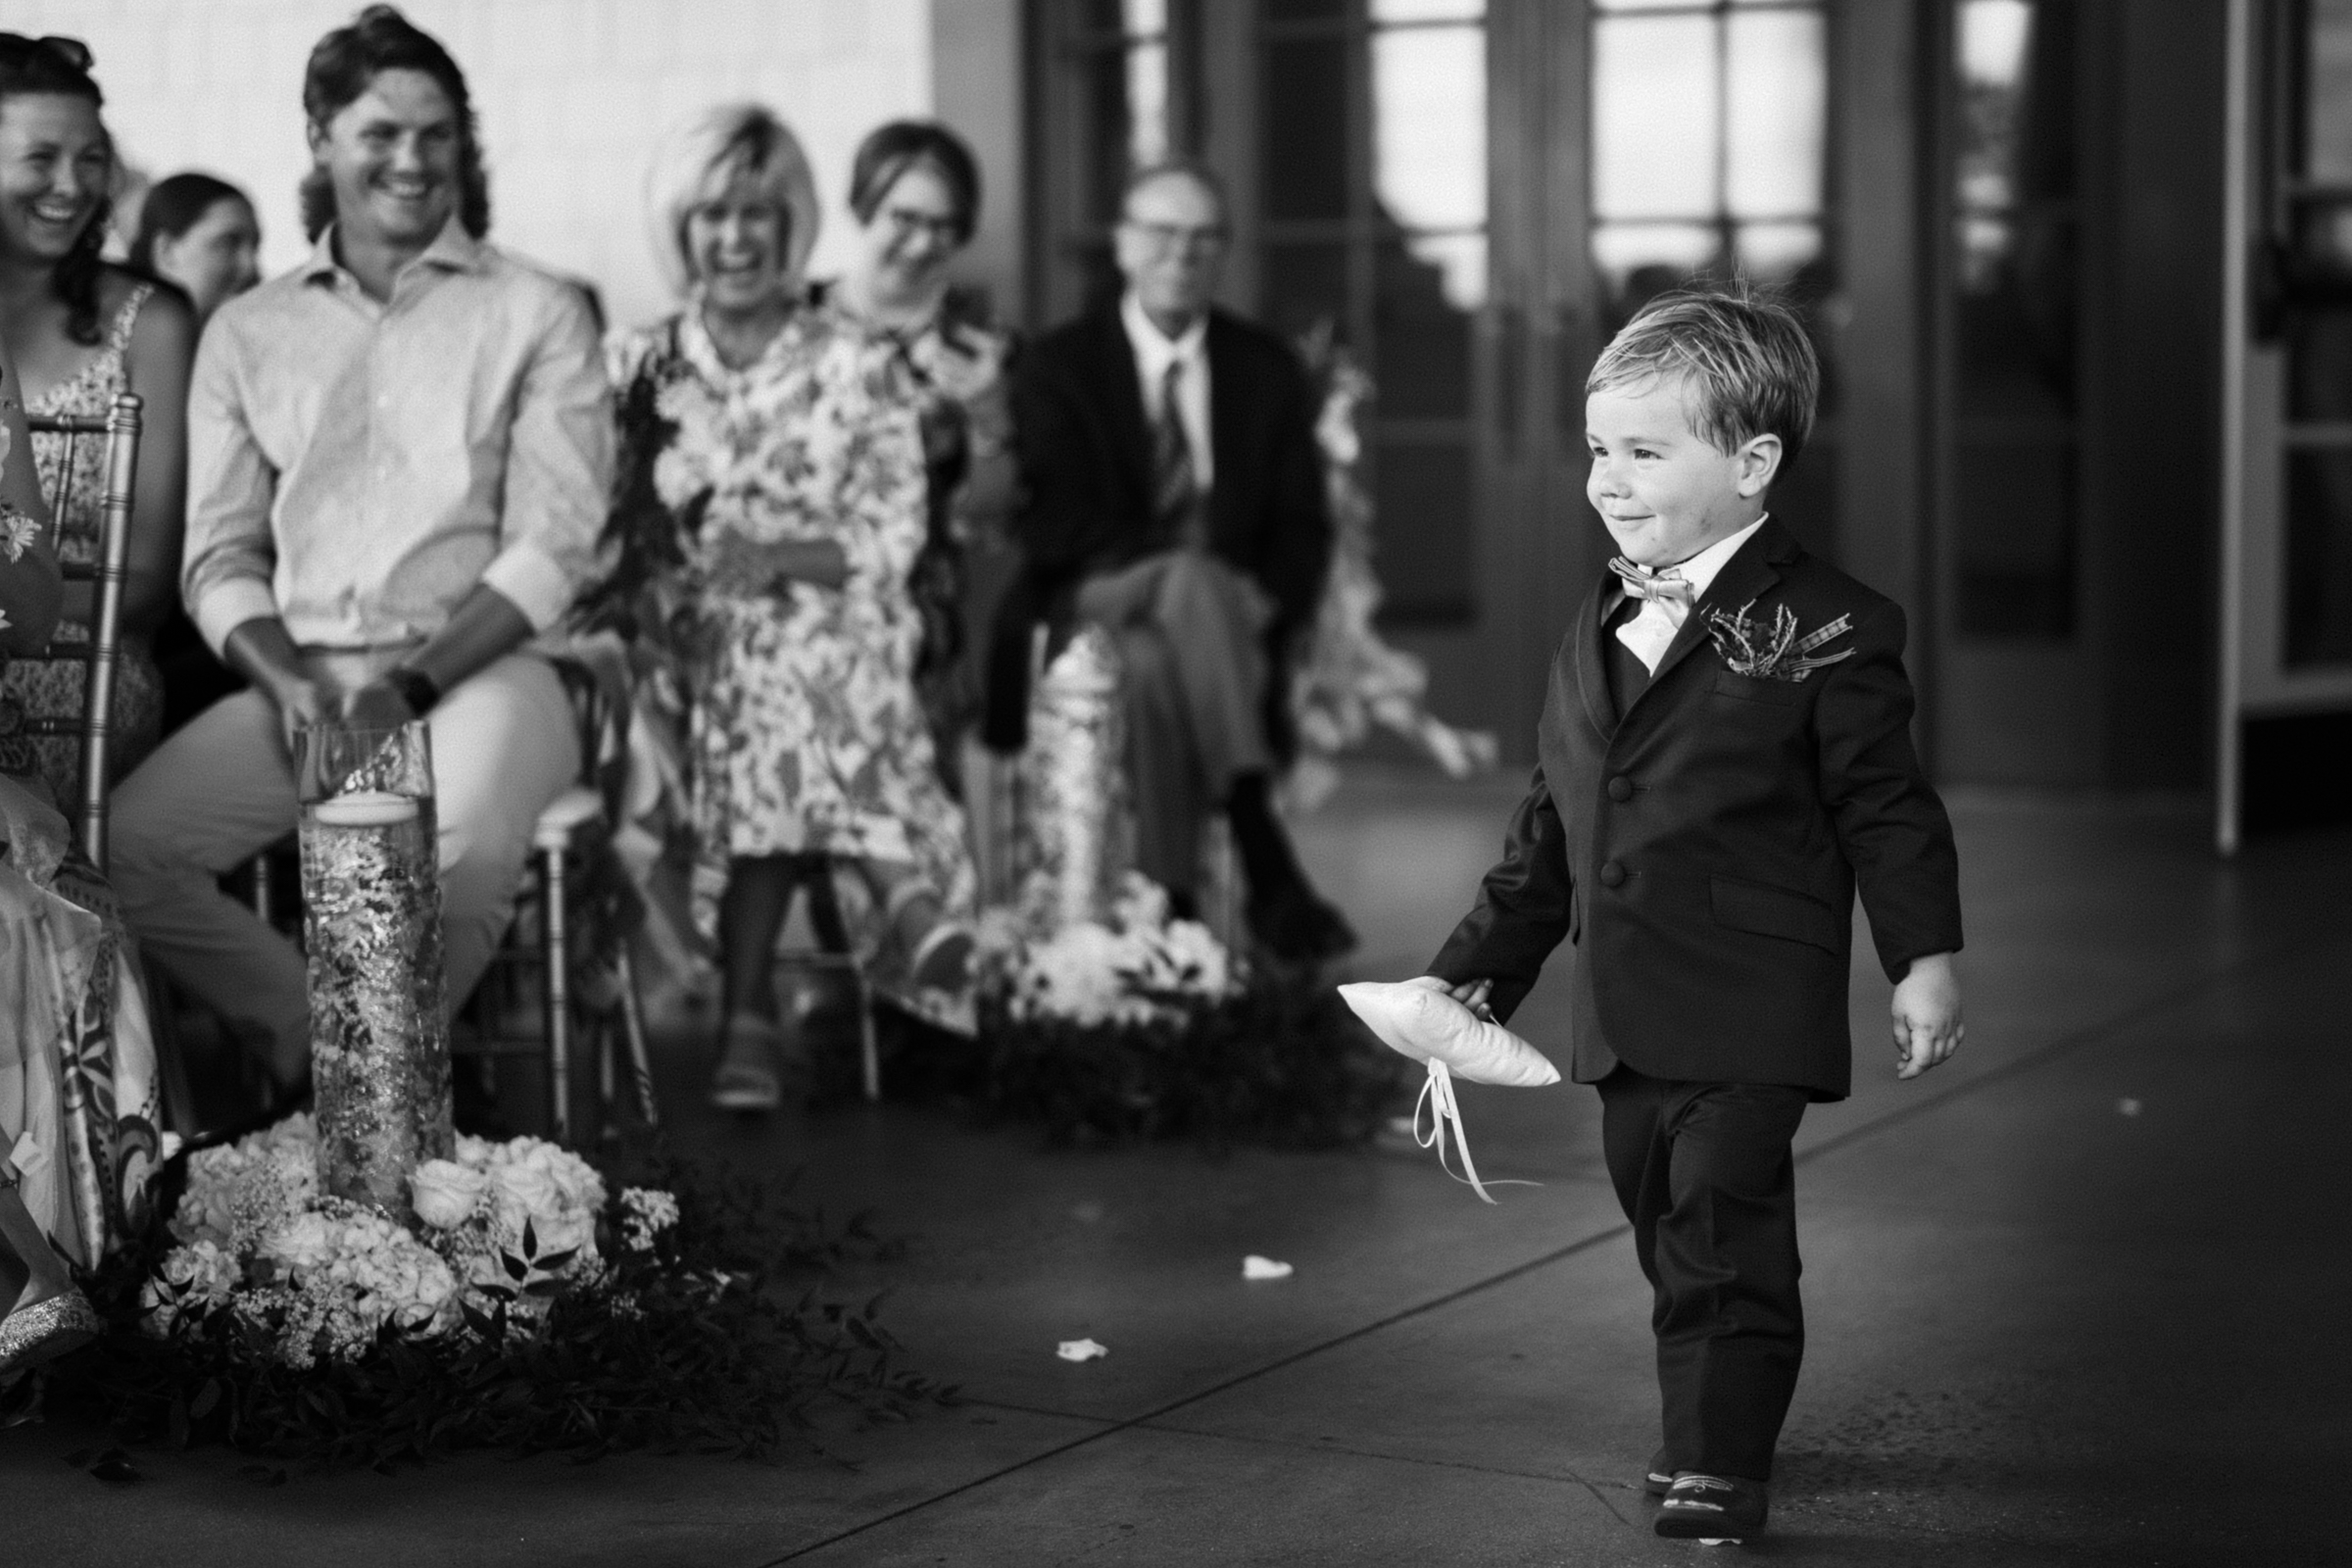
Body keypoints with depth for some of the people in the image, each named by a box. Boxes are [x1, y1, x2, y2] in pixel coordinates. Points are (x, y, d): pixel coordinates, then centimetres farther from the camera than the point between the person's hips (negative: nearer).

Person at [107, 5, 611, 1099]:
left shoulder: (536, 315, 5)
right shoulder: (247, 333, 14)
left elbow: (552, 547, -3)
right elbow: (220, 555, 10)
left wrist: (413, 685, -16)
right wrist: (287, 680, -11)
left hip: (478, 668, -3)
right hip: (296, 676, 3)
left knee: (460, 852, -36)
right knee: (120, 848, -22)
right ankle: (316, 1047, -3)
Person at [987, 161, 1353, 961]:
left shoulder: (1268, 369, 13)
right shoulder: (1056, 368, 5)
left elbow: (1302, 527, 8)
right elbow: (1054, 525, -7)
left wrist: (1262, 610, -14)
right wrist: (1187, 574, -21)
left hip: (1233, 610, 3)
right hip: (1094, 609, -3)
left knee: (1154, 667, -34)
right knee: (1195, 578, -37)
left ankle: (1169, 913, -37)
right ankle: (1268, 876, -45)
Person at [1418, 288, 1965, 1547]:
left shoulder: (1824, 629, -8)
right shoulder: (1600, 627, 12)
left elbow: (1886, 806, -6)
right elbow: (1550, 825, 18)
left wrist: (1924, 956, -13)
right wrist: (1479, 967, 17)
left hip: (1750, 1014, -7)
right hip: (1622, 1015, 7)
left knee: (1723, 1231, -7)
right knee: (1667, 1234, 14)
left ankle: (1720, 1467, 1)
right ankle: (1713, 1429, 29)